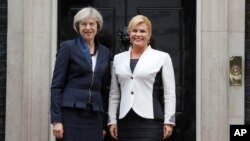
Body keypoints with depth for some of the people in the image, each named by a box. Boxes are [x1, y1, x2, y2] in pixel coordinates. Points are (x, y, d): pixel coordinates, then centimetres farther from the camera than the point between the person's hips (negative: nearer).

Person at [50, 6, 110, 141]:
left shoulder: (105, 52, 13)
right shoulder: (68, 47, 0)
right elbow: (56, 85, -4)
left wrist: (104, 124, 12)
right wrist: (56, 120, -12)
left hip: (94, 116, 5)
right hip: (71, 113, -4)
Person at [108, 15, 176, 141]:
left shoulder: (162, 57, 3)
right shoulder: (118, 58, 14)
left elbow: (169, 93, 0)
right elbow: (114, 94, 15)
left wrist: (169, 121, -6)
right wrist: (112, 120, 10)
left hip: (150, 121, -4)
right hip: (125, 121, 4)